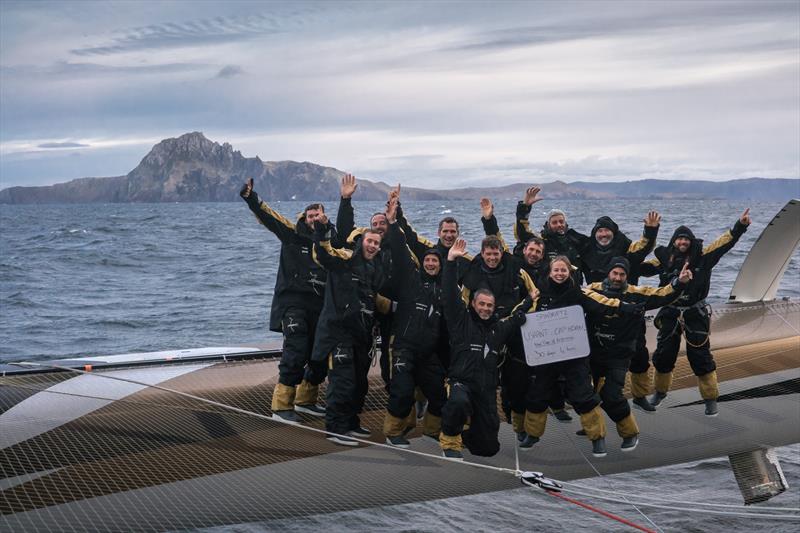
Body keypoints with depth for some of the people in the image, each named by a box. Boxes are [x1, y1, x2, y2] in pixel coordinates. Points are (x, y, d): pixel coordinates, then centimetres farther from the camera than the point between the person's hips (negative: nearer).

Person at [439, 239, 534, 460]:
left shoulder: (498, 328, 17)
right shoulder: (461, 320, 3)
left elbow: (517, 317, 35)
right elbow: (450, 295, -7)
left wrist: (530, 299, 31)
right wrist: (451, 261, -14)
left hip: (487, 391, 5)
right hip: (461, 382, -5)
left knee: (489, 448, 5)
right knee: (459, 402, -43)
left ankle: (463, 434, 39)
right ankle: (450, 441, -14)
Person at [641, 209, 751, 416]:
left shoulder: (702, 256, -5)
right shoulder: (665, 258, 0)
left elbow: (725, 242, -9)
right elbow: (643, 267, 7)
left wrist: (740, 226, -20)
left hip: (695, 314, -2)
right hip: (670, 314, 2)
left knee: (701, 357, 0)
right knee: (663, 355, 11)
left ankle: (711, 399, 12)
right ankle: (660, 391, 34)